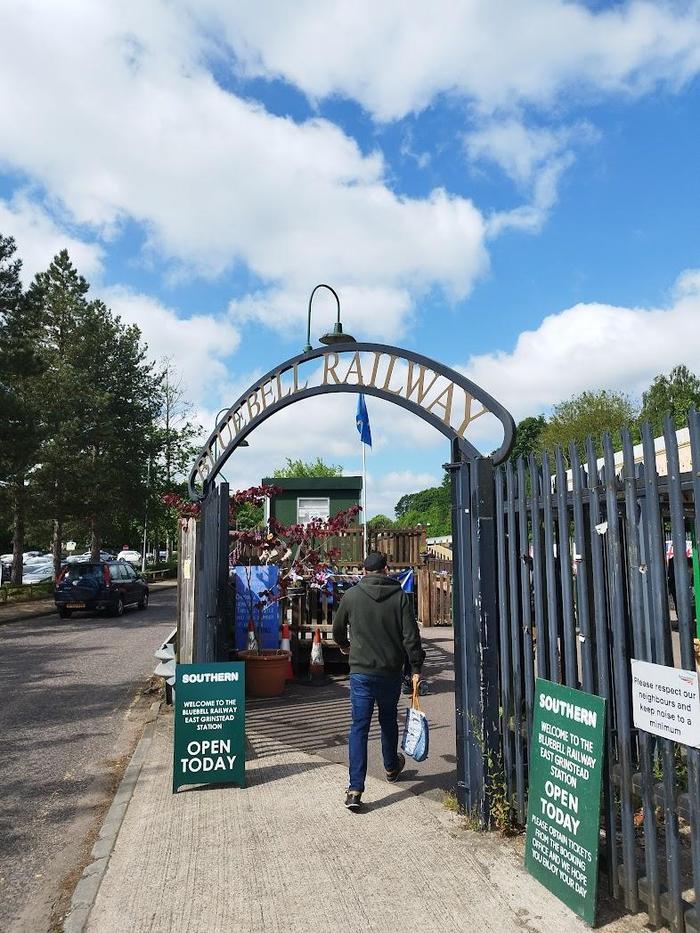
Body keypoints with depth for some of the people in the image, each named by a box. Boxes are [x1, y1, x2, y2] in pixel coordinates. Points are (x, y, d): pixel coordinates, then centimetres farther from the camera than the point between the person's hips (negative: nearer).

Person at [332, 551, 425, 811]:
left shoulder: (352, 595, -3)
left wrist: (345, 646, 31)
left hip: (361, 672, -1)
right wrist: (416, 667, 0)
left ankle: (355, 789, -6)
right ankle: (392, 768, 43)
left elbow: (337, 630, 11)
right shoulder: (400, 596, -5)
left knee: (359, 727, 1)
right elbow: (411, 635, -9)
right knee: (389, 721, 22)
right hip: (391, 672, 1)